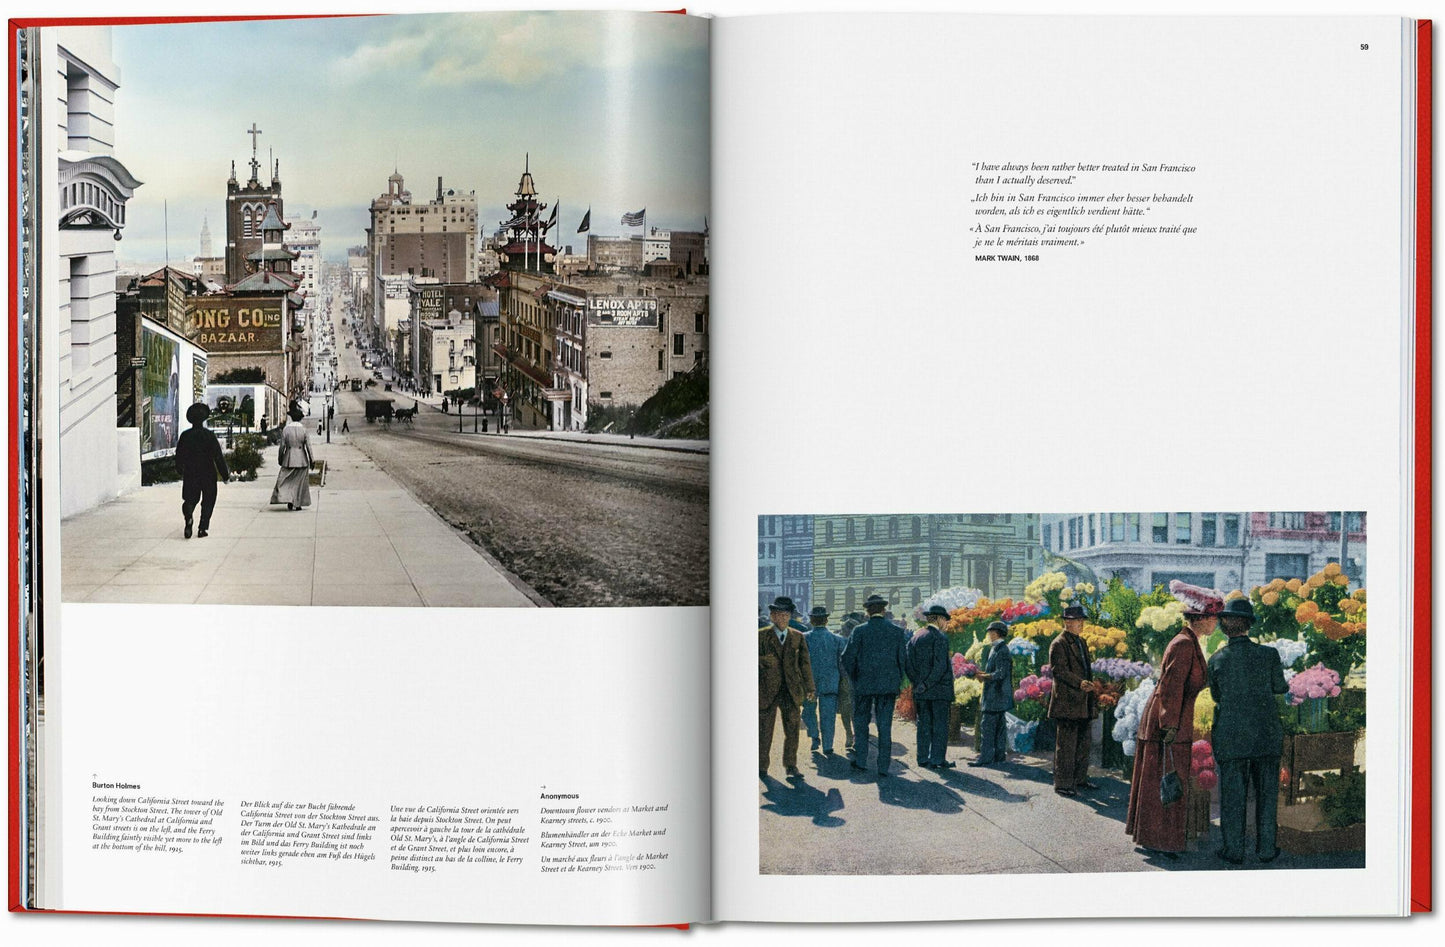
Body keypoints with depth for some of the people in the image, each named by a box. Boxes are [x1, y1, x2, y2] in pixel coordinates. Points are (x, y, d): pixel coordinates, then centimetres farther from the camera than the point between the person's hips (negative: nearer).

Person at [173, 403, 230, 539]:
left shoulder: (185, 435, -2)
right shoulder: (209, 435, -11)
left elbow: (179, 455, 7)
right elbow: (218, 456, -11)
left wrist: (179, 470, 26)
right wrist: (225, 474, -4)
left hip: (190, 473, 2)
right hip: (208, 475, -2)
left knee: (190, 499, 12)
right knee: (208, 501, 10)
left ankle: (188, 516, -20)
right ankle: (203, 528, 6)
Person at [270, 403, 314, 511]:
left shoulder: (285, 429, -5)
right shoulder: (304, 429, -7)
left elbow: (282, 446, -2)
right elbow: (308, 446, -6)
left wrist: (279, 459, 10)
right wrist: (311, 460, 3)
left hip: (289, 459, 0)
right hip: (301, 459, 0)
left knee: (287, 481, 10)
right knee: (299, 482, 9)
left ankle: (288, 500, -7)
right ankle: (297, 504, 11)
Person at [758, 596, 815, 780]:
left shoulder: (798, 637, 10)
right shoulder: (761, 636, 1)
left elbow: (805, 663, 12)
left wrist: (809, 688, 8)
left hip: (792, 691, 2)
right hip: (767, 691, -2)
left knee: (792, 729, 1)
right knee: (764, 730, 4)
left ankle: (791, 766, 9)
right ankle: (761, 766, 16)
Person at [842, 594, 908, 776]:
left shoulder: (860, 631, -7)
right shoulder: (898, 632, 0)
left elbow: (847, 658, -7)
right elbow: (903, 660, 3)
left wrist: (854, 677, 9)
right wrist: (898, 683, 13)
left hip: (864, 684, -2)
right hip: (888, 685, 2)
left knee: (860, 722, 14)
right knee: (885, 726, 5)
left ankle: (860, 760, 13)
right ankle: (883, 766, 5)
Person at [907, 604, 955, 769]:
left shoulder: (915, 636, 9)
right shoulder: (940, 638, -11)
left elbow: (907, 661, 5)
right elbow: (940, 665, -19)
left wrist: (917, 683, 6)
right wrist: (926, 685, -12)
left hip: (921, 690, 6)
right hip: (940, 688, -6)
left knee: (924, 724, 11)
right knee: (940, 725, 0)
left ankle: (923, 758, 13)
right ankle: (937, 759, -1)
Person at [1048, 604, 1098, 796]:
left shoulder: (1081, 643, 18)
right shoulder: (1059, 644, -10)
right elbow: (1059, 671, -19)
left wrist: (1092, 693, 19)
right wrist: (1080, 683, -30)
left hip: (1083, 703, 9)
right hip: (1066, 703, -9)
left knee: (1083, 744, 15)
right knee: (1066, 745, -5)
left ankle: (1080, 779, 27)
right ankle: (1062, 784, 1)